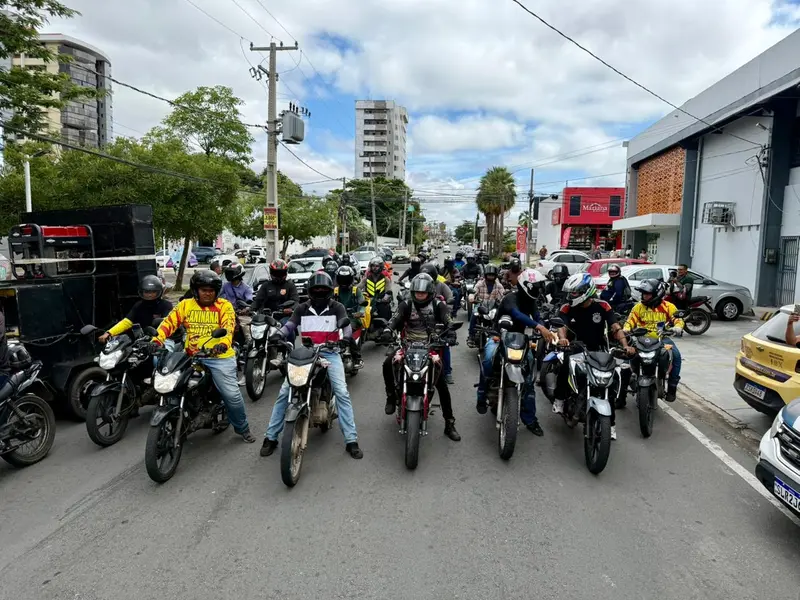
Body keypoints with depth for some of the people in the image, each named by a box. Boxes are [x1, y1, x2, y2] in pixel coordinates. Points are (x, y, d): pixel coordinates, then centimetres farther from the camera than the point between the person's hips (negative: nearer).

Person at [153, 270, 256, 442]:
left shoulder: (224, 306, 1)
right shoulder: (185, 305, 10)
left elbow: (228, 327, -13)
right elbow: (169, 322, -1)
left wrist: (223, 344, -34)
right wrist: (157, 340, -19)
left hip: (219, 356, -3)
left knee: (232, 394, -6)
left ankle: (242, 428, 16)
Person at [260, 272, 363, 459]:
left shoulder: (337, 307, 4)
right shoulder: (302, 309, 10)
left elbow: (346, 324, -12)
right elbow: (290, 325, -3)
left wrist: (347, 337, -36)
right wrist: (278, 335, -26)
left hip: (330, 353, -2)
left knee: (342, 392, -15)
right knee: (284, 392, -7)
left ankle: (351, 440, -10)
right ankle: (270, 437, 6)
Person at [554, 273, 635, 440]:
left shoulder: (602, 306, -9)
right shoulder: (567, 308, -8)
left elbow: (616, 327, -16)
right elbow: (562, 326, -23)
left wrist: (625, 346, -33)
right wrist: (562, 338, -47)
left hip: (600, 351, 0)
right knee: (564, 366, -29)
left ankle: (611, 424, 9)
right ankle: (559, 399, -4)